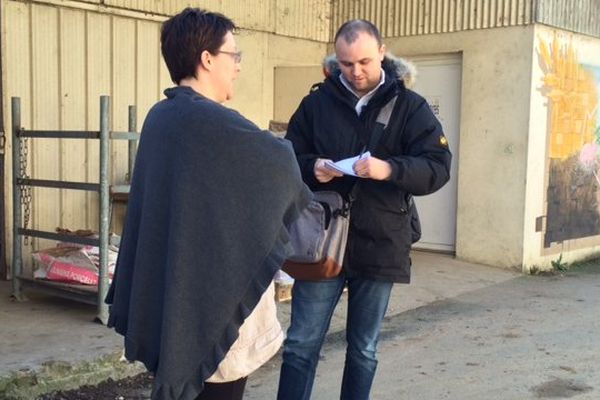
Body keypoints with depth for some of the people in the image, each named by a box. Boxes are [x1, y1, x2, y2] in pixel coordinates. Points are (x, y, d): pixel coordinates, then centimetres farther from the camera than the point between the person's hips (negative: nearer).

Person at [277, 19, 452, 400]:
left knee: (364, 350, 13)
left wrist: (390, 169, -25)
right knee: (301, 345, 4)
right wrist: (311, 168, -16)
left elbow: (439, 168, -7)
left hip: (380, 245, 0)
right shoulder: (317, 102, 3)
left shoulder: (410, 106, 0)